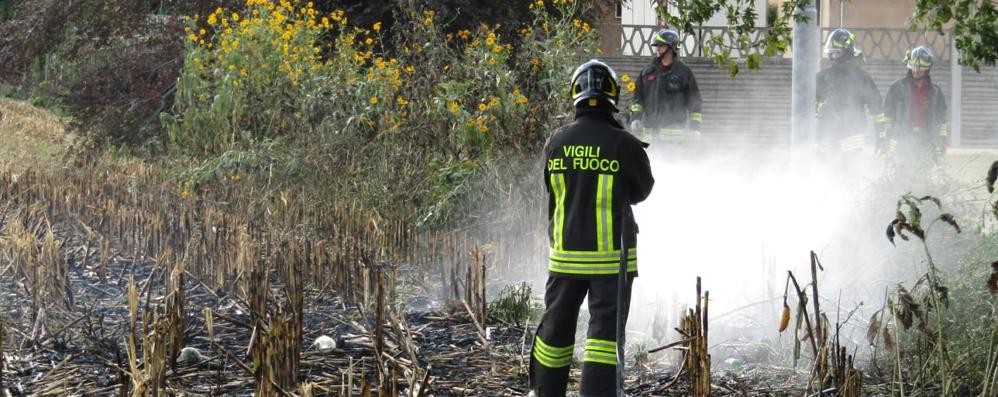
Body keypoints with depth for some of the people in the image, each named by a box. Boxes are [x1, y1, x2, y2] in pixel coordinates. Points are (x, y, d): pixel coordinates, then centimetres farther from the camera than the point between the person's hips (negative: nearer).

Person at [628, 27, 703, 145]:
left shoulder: (683, 72, 3)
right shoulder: (648, 72, 14)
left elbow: (694, 99, 3)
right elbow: (638, 95, 17)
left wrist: (695, 126, -2)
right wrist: (635, 117, 4)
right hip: (652, 129, 4)